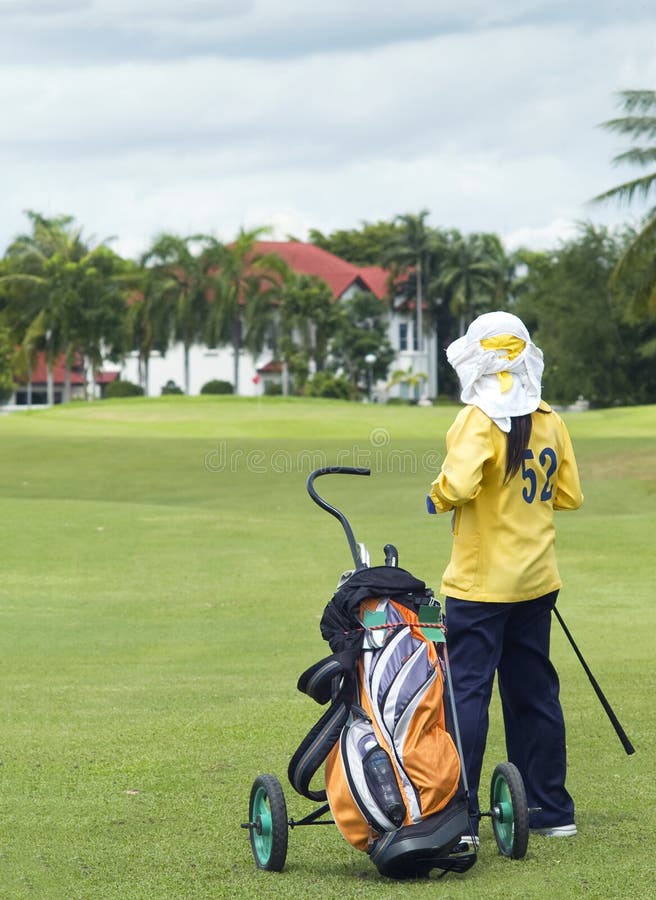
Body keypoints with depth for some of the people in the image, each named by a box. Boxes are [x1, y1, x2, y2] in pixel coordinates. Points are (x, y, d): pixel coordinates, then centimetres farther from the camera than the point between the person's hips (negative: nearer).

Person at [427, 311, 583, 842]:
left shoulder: (479, 420, -14)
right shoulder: (550, 421, 4)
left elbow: (459, 485, -27)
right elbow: (569, 495, 9)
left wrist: (437, 498, -6)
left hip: (480, 584, -6)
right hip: (536, 579, 6)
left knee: (467, 693, -3)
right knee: (534, 693, 14)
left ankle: (460, 817, -5)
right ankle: (552, 811, 19)